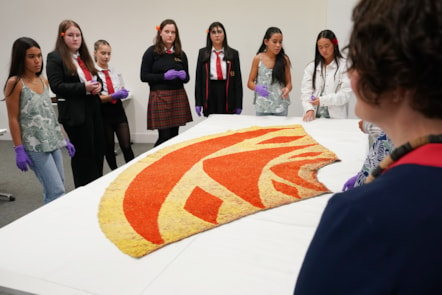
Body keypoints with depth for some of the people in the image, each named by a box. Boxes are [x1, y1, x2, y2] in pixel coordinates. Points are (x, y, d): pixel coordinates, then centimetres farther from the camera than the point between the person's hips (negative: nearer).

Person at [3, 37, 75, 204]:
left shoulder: (44, 81, 10)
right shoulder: (15, 83, -9)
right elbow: (13, 119, -10)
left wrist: (64, 139, 15)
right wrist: (19, 150, -13)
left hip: (53, 143, 7)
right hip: (34, 146, -7)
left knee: (57, 190, 11)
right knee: (56, 191, -9)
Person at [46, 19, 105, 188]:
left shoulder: (84, 55, 16)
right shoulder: (55, 57, -6)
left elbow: (95, 77, 23)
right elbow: (56, 86, -15)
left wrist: (98, 85, -1)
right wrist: (83, 88, -21)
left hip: (94, 108, 7)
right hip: (75, 113, -7)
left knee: (98, 150, 9)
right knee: (83, 153, 2)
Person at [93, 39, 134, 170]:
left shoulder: (115, 72, 10)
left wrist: (124, 93, -4)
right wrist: (113, 96, -24)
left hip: (118, 110, 4)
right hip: (104, 113, -3)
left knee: (126, 146, -2)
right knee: (109, 147, 9)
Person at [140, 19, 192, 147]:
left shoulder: (180, 54, 11)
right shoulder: (152, 52, -1)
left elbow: (187, 78, 17)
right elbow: (144, 76, -4)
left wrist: (184, 76, -6)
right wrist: (164, 76, -15)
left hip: (178, 97, 5)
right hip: (160, 97, -4)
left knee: (174, 135, 6)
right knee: (164, 137, -7)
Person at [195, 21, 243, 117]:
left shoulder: (233, 54, 5)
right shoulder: (203, 53, 6)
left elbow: (237, 79, 3)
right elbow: (198, 77, 5)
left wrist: (238, 104, -3)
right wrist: (198, 103, -2)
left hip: (227, 93, 0)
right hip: (210, 92, 0)